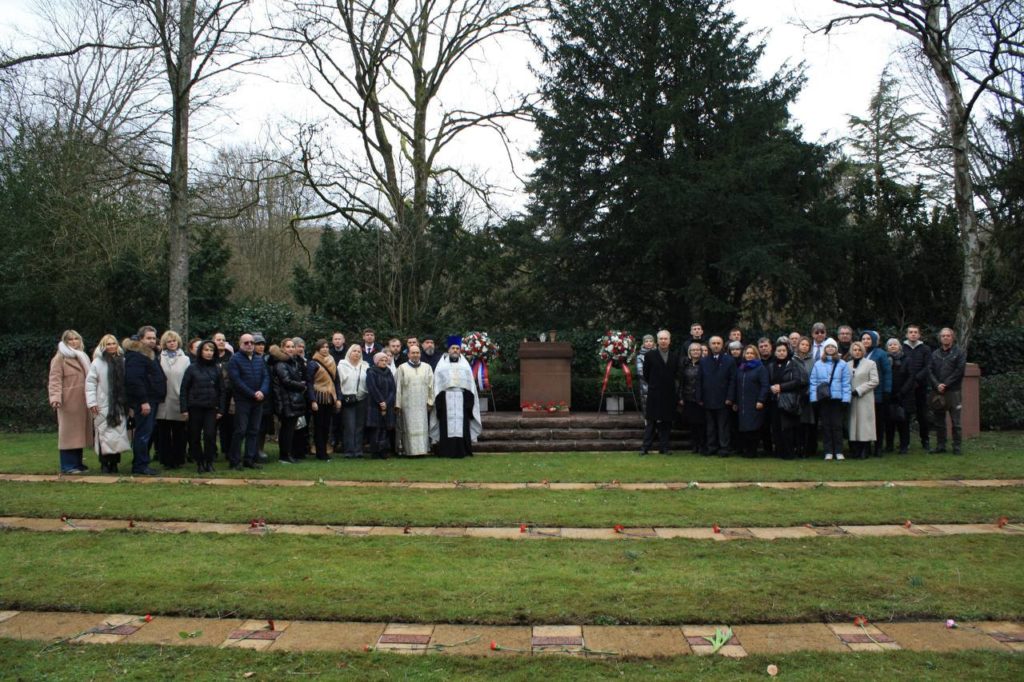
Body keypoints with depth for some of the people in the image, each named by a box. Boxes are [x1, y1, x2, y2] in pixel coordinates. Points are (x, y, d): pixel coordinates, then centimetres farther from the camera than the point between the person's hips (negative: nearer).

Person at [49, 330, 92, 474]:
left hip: (82, 401, 7)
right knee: (69, 432, -6)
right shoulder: (60, 358, -5)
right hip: (68, 401, -7)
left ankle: (77, 462, 17)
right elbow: (55, 380, -13)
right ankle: (67, 465, -3)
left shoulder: (82, 357, 20)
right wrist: (55, 397, -26)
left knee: (79, 432, 10)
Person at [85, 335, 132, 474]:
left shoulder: (123, 362, 9)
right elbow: (90, 382, -3)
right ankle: (104, 463, 4)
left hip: (120, 405, 3)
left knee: (119, 433, 3)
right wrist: (92, 402, -10)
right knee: (105, 434, -5)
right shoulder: (97, 363, -1)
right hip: (103, 406, -3)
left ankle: (114, 462, 12)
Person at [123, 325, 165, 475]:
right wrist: (143, 401, -24)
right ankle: (141, 465, -3)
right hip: (143, 401, -10)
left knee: (147, 433, 12)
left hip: (152, 400, 10)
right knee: (143, 432, -8)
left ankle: (141, 464, 19)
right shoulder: (136, 355, -12)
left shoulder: (151, 354, 19)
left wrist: (159, 398, 18)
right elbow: (134, 380, -22)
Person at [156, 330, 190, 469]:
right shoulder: (159, 358, 7)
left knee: (179, 433, 4)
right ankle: (166, 460, 12)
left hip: (179, 401, 0)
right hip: (163, 401, 0)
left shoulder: (185, 359, 7)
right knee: (164, 433, 4)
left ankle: (178, 460, 13)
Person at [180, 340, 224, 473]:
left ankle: (209, 462, 6)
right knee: (195, 437, 4)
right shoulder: (192, 368, 1)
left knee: (210, 435, -7)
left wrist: (221, 409, 2)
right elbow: (184, 389, 1)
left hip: (211, 408, 1)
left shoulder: (216, 369, 6)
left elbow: (221, 390, 8)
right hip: (195, 408, 0)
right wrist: (184, 408, -5)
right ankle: (199, 462, 17)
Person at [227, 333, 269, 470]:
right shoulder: (235, 359, -4)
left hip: (258, 401, 6)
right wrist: (252, 394, -16)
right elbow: (236, 380, -13)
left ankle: (250, 459, 13)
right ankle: (235, 461, 2)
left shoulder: (259, 359, 15)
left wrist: (262, 391, -10)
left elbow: (266, 377, 9)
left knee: (254, 431, 7)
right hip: (242, 400, -6)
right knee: (240, 431, -6)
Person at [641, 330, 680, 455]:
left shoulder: (675, 356, 6)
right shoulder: (650, 355, 0)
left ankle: (664, 447, 12)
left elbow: (677, 374, 10)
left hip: (669, 394, 2)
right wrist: (654, 385, 7)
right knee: (651, 421, 0)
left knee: (667, 422, 5)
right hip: (654, 394, -2)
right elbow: (646, 374, 4)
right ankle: (646, 447, 4)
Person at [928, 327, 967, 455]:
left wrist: (946, 384, -11)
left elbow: (959, 370, -7)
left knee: (955, 421, -2)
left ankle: (957, 447, 4)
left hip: (953, 391, -4)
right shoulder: (935, 354, 13)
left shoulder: (959, 352, 2)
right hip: (937, 391, 4)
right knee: (938, 420, 7)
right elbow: (930, 371, 6)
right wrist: (937, 385, -10)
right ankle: (940, 445, 15)